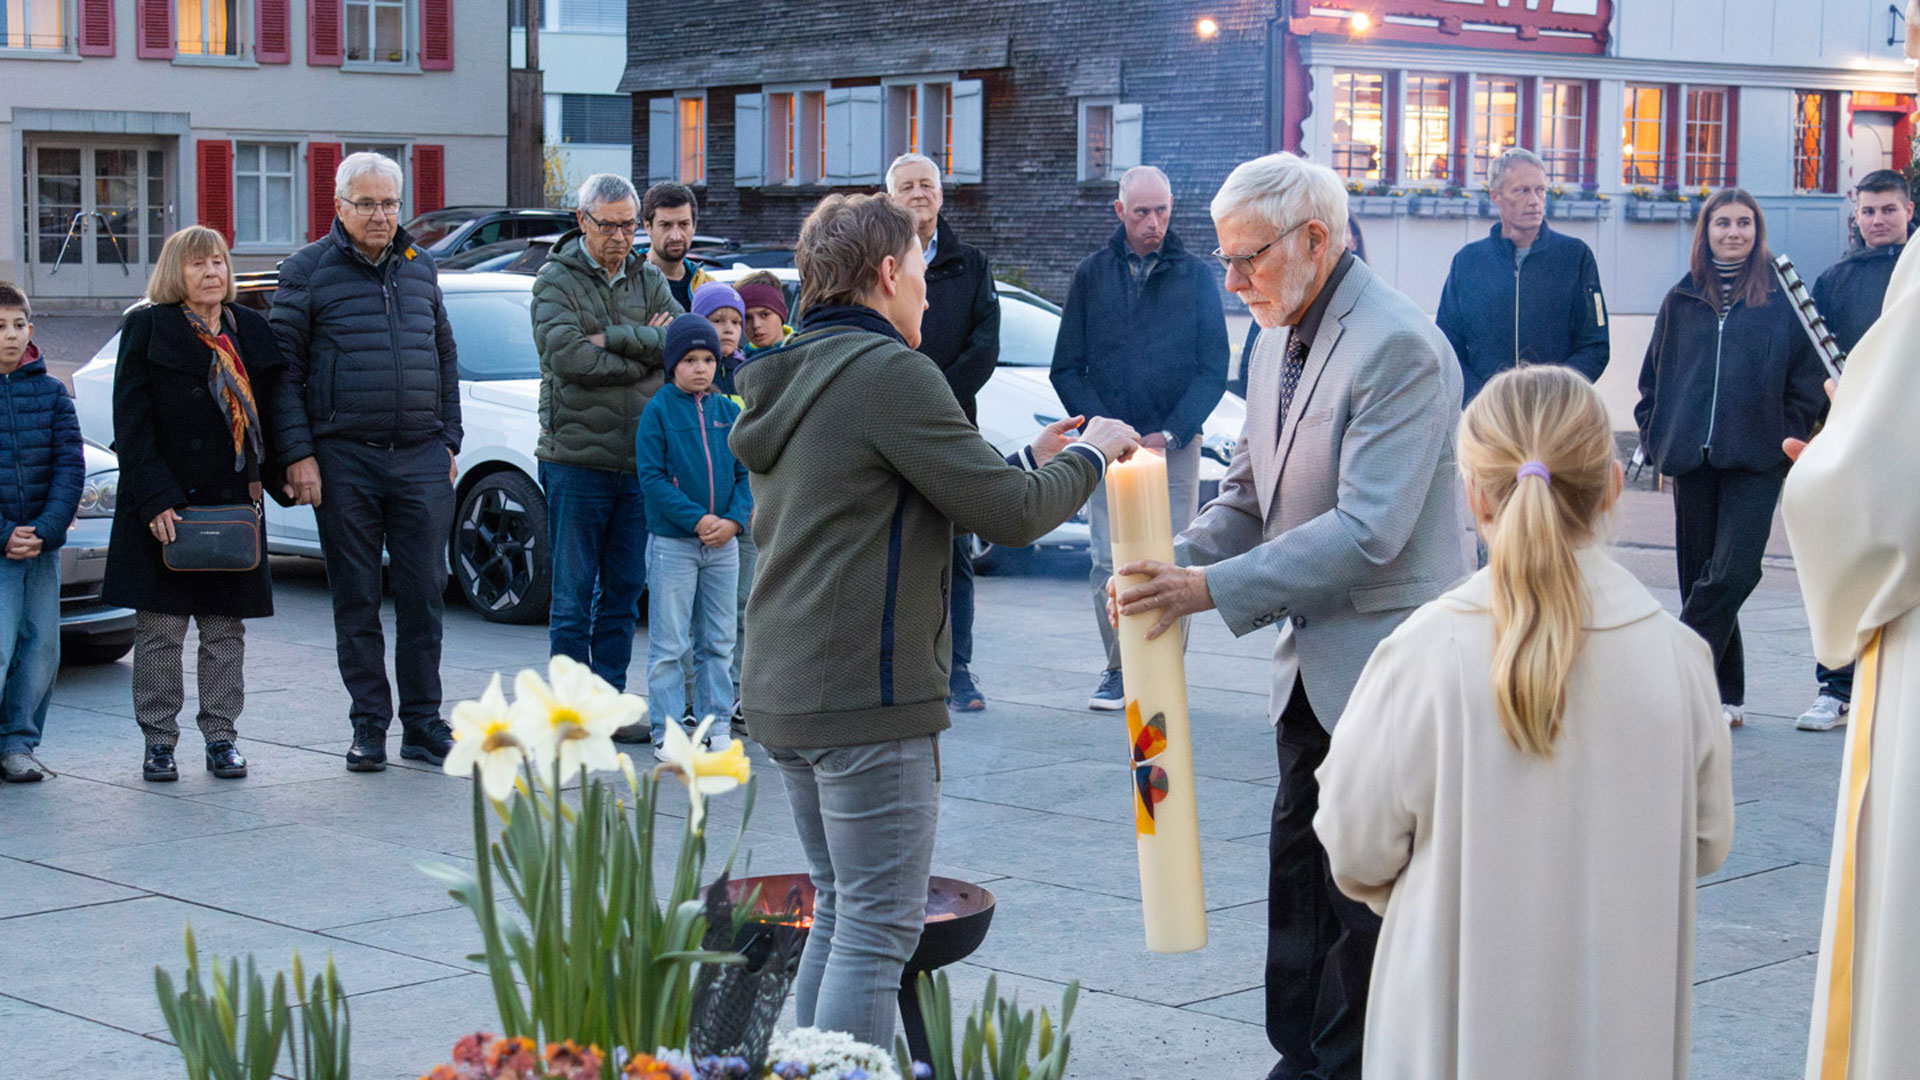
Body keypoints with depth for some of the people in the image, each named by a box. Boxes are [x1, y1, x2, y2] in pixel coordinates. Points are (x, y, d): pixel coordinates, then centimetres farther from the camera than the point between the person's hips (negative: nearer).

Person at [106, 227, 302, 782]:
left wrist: (268, 478, 1)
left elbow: (272, 409, 14)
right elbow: (132, 423, -8)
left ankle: (221, 738, 14)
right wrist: (156, 501, -17)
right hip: (166, 505, -4)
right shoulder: (148, 329, -2)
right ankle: (158, 742, 9)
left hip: (234, 501, 4)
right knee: (160, 628, 1)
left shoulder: (250, 331, 11)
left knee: (226, 629, 7)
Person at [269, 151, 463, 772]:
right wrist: (298, 454, -9)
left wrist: (449, 441, 13)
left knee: (424, 594, 3)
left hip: (422, 460, 3)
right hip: (345, 459, -3)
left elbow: (445, 358, 20)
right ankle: (369, 727, 11)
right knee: (357, 600, 3)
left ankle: (423, 726, 11)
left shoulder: (420, 269, 14)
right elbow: (283, 369, -2)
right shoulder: (308, 271, 0)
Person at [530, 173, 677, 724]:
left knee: (624, 590, 9)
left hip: (638, 460, 5)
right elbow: (568, 355, -16)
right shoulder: (555, 280, -1)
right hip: (575, 457, -4)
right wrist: (644, 349, -8)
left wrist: (612, 339, -13)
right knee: (574, 593, -1)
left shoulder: (648, 279, 12)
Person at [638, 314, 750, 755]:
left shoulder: (728, 412, 7)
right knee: (669, 644, 0)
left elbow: (746, 473, 9)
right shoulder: (659, 410, -6)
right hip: (672, 541, -4)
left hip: (724, 543, 4)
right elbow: (652, 476, -11)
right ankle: (667, 730, 6)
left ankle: (715, 722, 20)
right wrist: (697, 520, -17)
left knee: (718, 642, 11)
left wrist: (734, 519, -8)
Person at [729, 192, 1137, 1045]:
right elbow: (1010, 514, -14)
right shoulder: (888, 372, -14)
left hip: (784, 690, 10)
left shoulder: (788, 379, 16)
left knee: (839, 914, 18)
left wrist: (1029, 462, 19)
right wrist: (1088, 456, 5)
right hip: (866, 698, -9)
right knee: (876, 929, -4)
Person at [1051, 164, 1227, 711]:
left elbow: (1213, 371, 4)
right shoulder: (1092, 275, 9)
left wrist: (1169, 434, -7)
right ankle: (1119, 670, 9)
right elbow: (1067, 368, 9)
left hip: (1176, 447, -1)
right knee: (1109, 564, -4)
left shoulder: (1196, 276, 7)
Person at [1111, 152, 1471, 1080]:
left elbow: (1368, 531, -24)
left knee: (1364, 897, -2)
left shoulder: (1398, 348, -18)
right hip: (1311, 666, 9)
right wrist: (1174, 561, -3)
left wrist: (1213, 588, -24)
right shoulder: (1279, 339, 11)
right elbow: (1248, 492, 18)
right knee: (1297, 878, 14)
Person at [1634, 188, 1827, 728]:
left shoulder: (1783, 297, 4)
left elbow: (1807, 377, 5)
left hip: (1757, 460, -3)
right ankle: (1725, 695, 14)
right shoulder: (1682, 299, 12)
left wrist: (1790, 437, -4)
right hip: (1691, 459, 3)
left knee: (1731, 572, -14)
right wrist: (1654, 436, 8)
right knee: (1699, 576, 5)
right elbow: (1654, 375, 18)